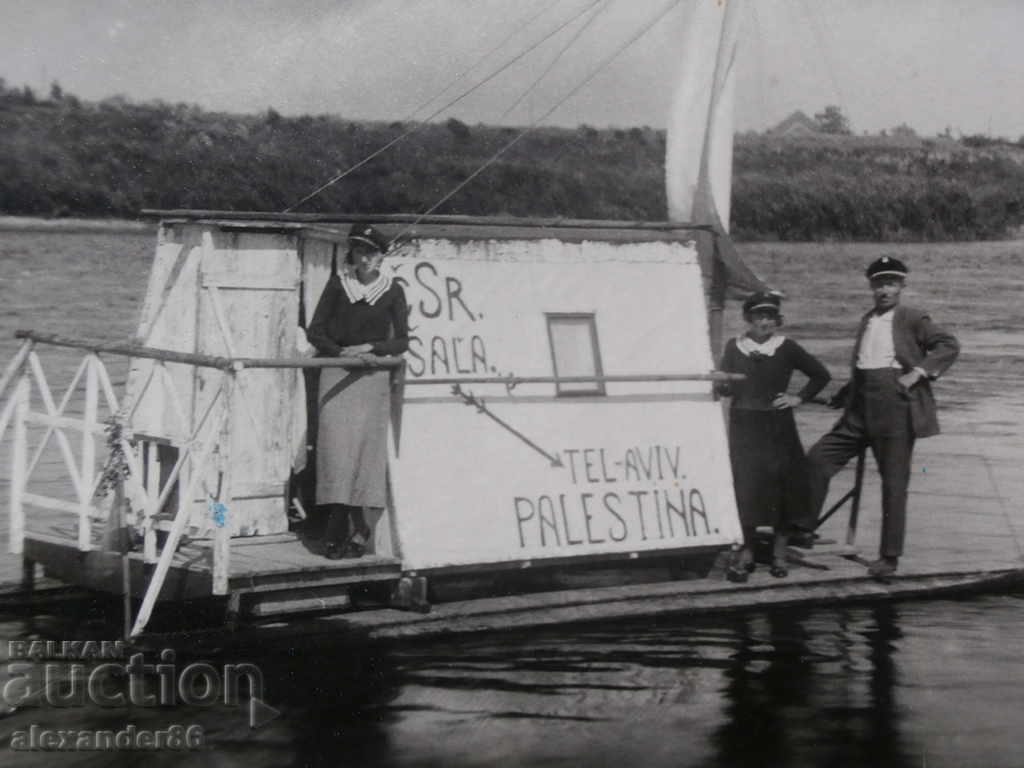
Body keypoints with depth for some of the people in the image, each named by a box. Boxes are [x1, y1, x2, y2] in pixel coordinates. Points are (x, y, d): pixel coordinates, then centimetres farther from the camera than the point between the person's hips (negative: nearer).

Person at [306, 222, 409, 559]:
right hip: (336, 375, 0)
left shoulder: (392, 290, 3)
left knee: (365, 446, -5)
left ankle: (354, 528, 3)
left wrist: (370, 348, -10)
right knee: (335, 445, -9)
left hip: (372, 377, 0)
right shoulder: (338, 283, 4)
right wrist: (341, 352, -11)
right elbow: (315, 331, 5)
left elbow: (402, 341, 5)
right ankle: (354, 527, -5)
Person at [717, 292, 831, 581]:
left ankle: (779, 553, 13)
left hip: (778, 427, 0)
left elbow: (821, 375, 9)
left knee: (782, 486, 2)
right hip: (744, 426, 0)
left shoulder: (786, 348, 1)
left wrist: (799, 398, 1)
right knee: (745, 489, -4)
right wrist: (721, 381, -18)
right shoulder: (734, 347, 4)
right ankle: (746, 554, 3)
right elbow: (724, 387, 3)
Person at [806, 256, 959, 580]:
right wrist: (841, 397, 14)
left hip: (896, 410, -6)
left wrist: (919, 372, -18)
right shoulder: (867, 321, 17)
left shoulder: (913, 319, -1)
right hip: (861, 410, 6)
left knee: (893, 483, -2)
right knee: (818, 459, -1)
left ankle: (889, 558, 4)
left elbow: (949, 345, -9)